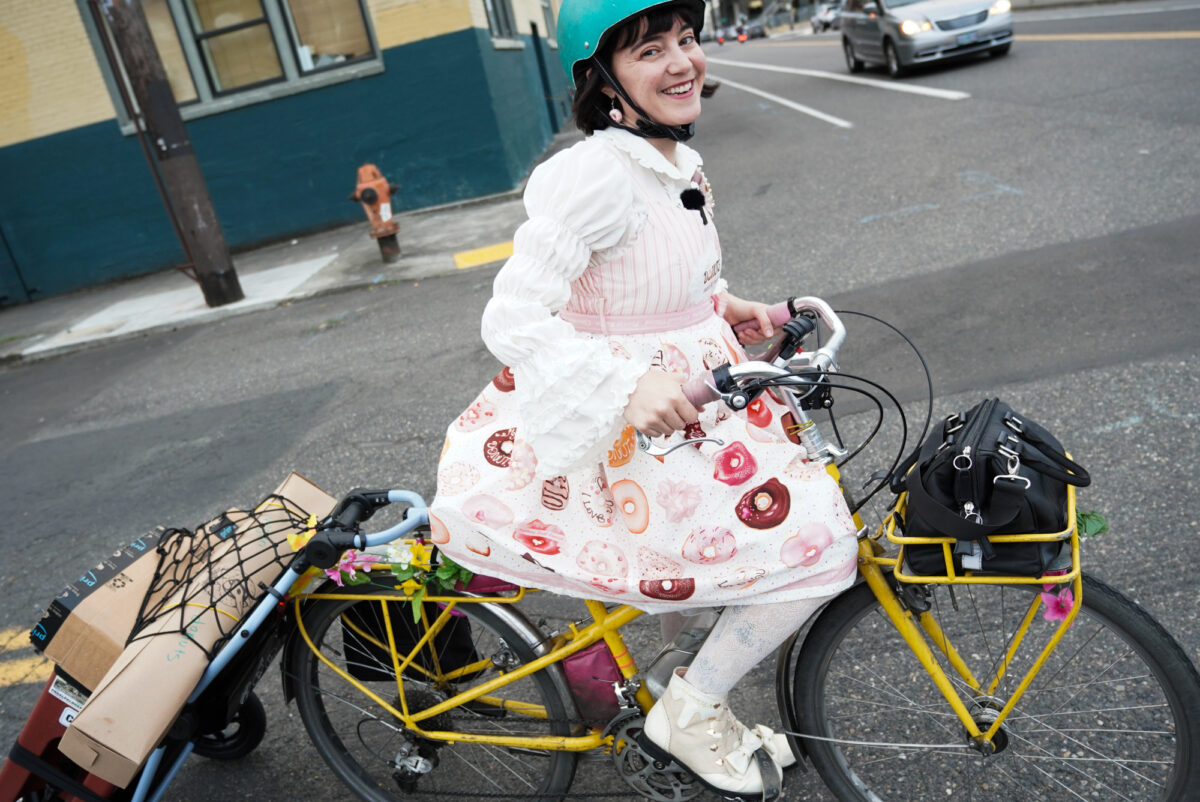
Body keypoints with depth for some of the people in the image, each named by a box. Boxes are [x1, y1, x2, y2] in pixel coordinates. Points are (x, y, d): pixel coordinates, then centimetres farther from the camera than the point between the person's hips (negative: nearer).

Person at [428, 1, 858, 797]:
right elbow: (511, 319, -27)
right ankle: (689, 716, 9)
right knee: (817, 541, -11)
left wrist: (722, 304, 7)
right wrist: (629, 386, -38)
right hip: (631, 427, -10)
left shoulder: (683, 164, 7)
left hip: (686, 400, 10)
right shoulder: (595, 174, -22)